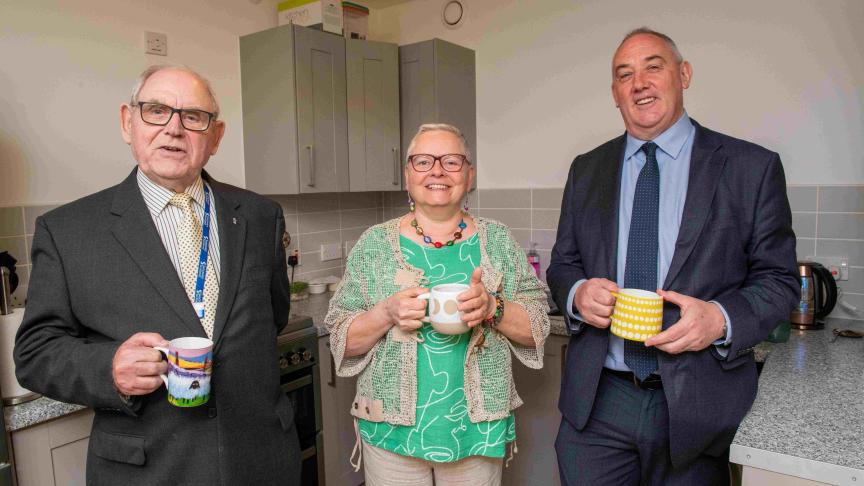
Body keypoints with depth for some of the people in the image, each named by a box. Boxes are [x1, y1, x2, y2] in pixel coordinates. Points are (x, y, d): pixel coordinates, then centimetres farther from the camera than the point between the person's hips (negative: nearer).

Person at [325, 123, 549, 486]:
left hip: (478, 430, 1)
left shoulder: (498, 240, -1)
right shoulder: (374, 244, -3)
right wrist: (386, 313, -20)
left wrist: (493, 307, -19)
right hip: (392, 430, 0)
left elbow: (538, 328, 0)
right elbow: (341, 340, -2)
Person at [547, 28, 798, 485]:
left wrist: (721, 318, -18)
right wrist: (577, 293, -11)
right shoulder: (586, 170, 8)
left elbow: (777, 278, 1)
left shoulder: (752, 167, 0)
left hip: (698, 402, -1)